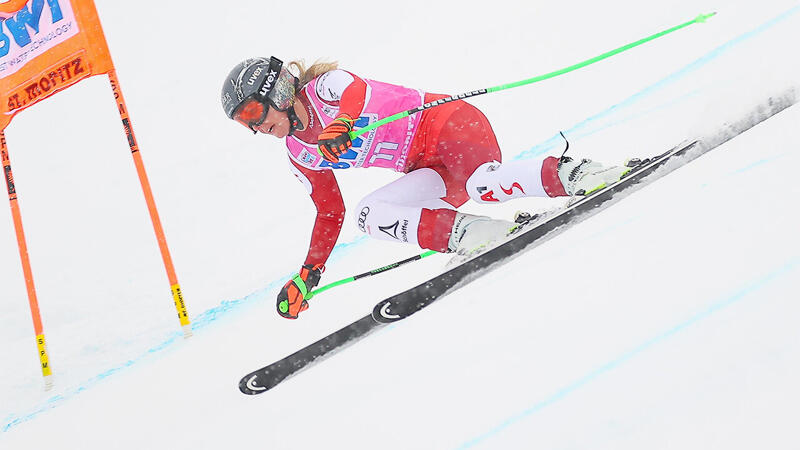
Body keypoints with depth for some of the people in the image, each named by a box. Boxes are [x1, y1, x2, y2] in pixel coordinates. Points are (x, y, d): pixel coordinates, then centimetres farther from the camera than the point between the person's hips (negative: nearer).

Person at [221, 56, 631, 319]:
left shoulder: (322, 88, -9)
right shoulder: (300, 155, 13)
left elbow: (357, 91, -33)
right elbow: (330, 213, 20)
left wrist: (340, 125, -55)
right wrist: (308, 274, 15)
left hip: (446, 122, -7)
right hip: (428, 168, 8)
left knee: (480, 184, -37)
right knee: (370, 214, -17)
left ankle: (571, 174, -24)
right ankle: (461, 231, -27)